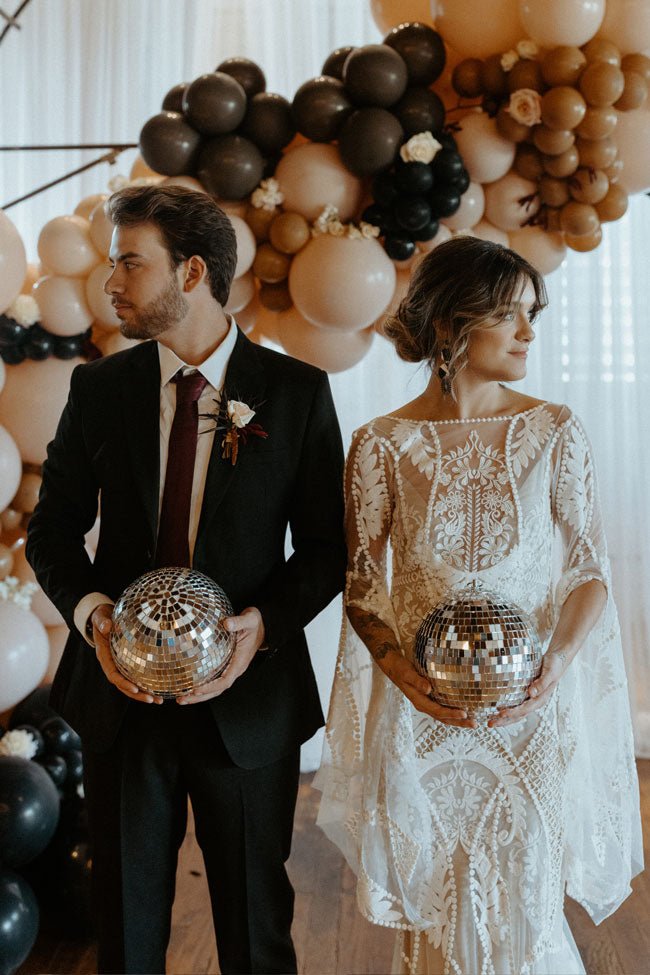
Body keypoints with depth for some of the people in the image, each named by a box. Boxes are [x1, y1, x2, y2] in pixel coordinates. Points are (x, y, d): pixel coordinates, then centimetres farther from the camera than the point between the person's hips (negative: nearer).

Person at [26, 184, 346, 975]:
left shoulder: (296, 391, -6)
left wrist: (267, 620, -20)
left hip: (245, 695, -2)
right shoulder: (99, 389, 1)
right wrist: (89, 610, -14)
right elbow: (52, 527, 5)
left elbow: (326, 544, -3)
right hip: (122, 691, 2)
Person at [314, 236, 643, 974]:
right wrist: (405, 676, -15)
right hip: (422, 712, 0)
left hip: (532, 707, 0)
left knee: (522, 906, 10)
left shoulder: (553, 431, -4)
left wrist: (555, 666, -16)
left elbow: (591, 569, -1)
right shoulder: (382, 445, -6)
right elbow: (362, 584, -1)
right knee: (432, 909, 13)